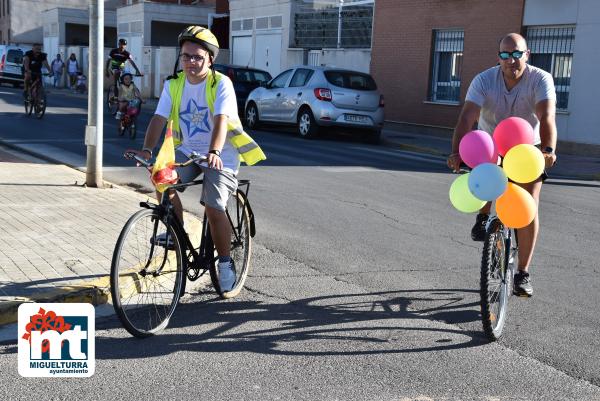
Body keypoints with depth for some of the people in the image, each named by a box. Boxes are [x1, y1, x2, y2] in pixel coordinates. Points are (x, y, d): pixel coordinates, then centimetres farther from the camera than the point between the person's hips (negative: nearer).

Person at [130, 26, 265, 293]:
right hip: (187, 151, 4)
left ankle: (225, 263, 5)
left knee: (213, 209, -17)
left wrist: (214, 153, -45)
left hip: (220, 156, -4)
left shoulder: (221, 83, -14)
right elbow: (159, 118, -11)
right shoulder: (173, 85, -1)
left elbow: (221, 120, -28)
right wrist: (147, 149, -28)